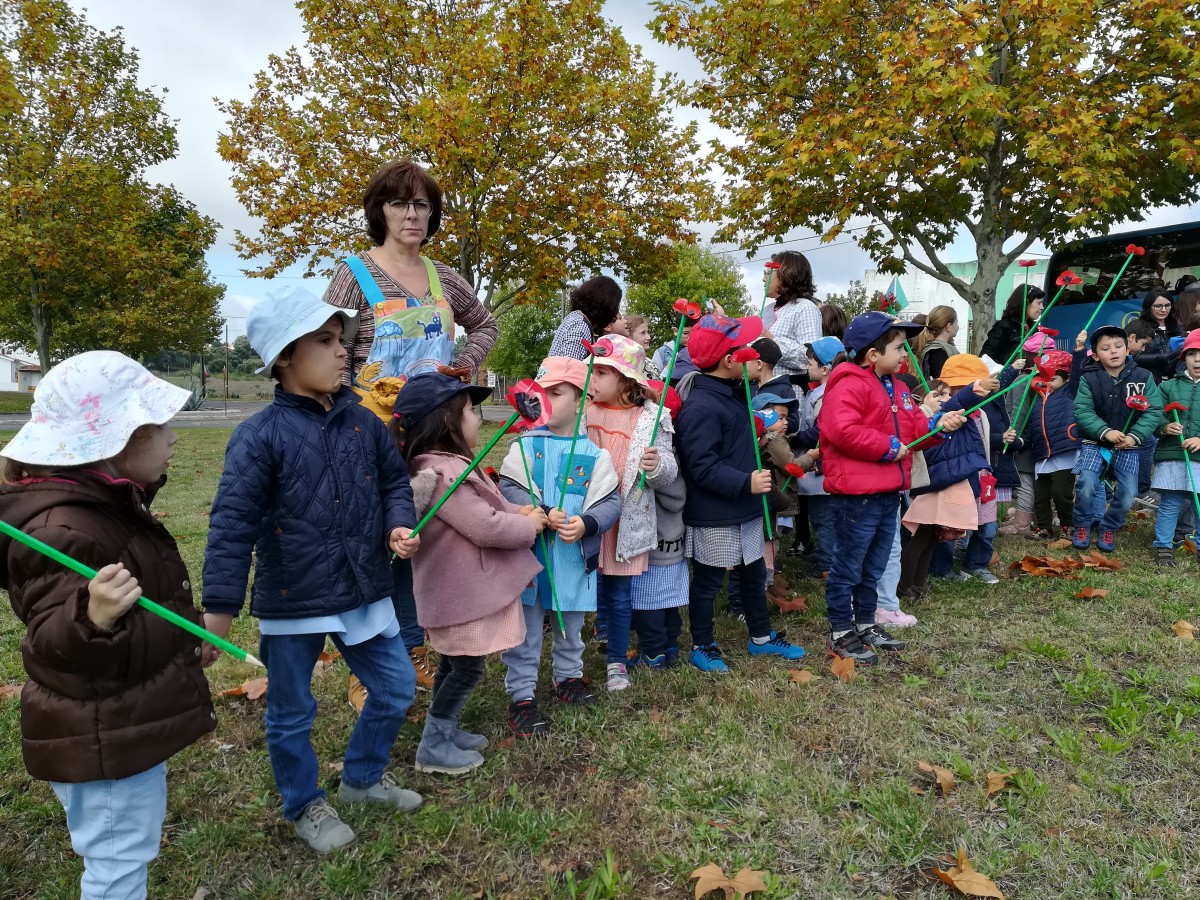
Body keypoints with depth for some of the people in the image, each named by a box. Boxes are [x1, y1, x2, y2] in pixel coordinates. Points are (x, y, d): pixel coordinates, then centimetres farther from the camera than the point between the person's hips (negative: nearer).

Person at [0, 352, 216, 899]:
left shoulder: (111, 502, 4)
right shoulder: (61, 528, -27)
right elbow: (51, 644, -32)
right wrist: (93, 618, -50)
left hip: (128, 723, 10)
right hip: (102, 741, -10)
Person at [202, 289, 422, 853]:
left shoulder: (363, 422, 0)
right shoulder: (260, 436, -15)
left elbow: (394, 481, 12)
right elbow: (232, 524, -17)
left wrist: (398, 526, -8)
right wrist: (220, 610, -20)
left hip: (365, 592, 5)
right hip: (291, 601, -4)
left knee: (396, 688, 17)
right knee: (291, 714, 14)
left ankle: (363, 778, 42)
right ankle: (305, 807, 40)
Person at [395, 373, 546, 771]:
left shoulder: (448, 465, 8)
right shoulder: (444, 474, -27)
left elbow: (484, 509, 16)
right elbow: (486, 528, -26)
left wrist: (518, 511, 0)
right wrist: (530, 526, -10)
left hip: (461, 589, 11)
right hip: (461, 593, -11)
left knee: (454, 664, 22)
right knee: (467, 668, 3)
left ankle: (444, 731, 37)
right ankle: (433, 747, 17)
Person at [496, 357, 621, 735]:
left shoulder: (594, 454, -4)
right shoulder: (525, 444, -4)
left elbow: (611, 502, -5)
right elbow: (508, 488, -11)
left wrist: (586, 523, -23)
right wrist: (543, 513, -24)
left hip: (576, 556, 2)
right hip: (529, 553, -1)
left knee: (571, 626, 20)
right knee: (526, 629, 6)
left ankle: (568, 677, 42)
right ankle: (520, 696, 19)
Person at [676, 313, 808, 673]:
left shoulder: (733, 393, 7)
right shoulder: (700, 407, -24)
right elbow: (702, 468, -28)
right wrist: (746, 482, -31)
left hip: (744, 510, 10)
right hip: (714, 517, -9)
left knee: (754, 575, 21)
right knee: (707, 582, 8)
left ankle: (761, 637, 38)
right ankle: (702, 647, 25)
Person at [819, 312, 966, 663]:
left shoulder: (896, 388, 16)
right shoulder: (849, 386, -15)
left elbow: (913, 430, 19)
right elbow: (842, 431, -28)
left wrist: (937, 426, -1)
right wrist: (887, 447, -19)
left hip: (888, 494, 10)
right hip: (856, 496, -10)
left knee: (873, 568, 20)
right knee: (847, 568, 2)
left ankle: (865, 624, 34)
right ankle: (841, 634, 12)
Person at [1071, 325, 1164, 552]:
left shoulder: (1143, 377, -3)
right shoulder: (1089, 378, -7)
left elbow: (1154, 411, -7)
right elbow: (1082, 411, -12)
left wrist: (1135, 436, -19)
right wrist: (1105, 432, -25)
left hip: (1128, 447, 2)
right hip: (1094, 443, -2)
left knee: (1127, 495, -4)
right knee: (1086, 485, -20)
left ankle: (1109, 528, 23)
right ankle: (1083, 526, 6)